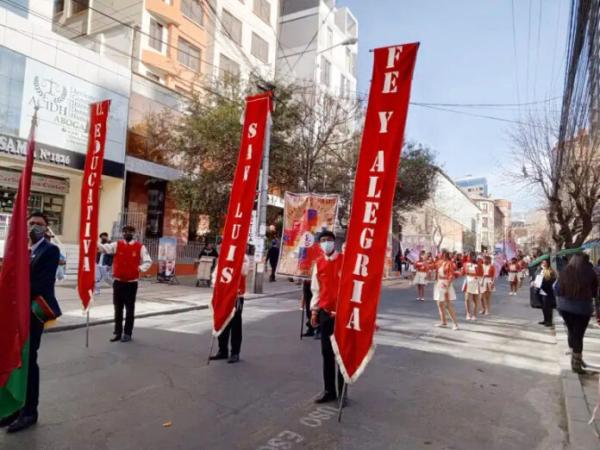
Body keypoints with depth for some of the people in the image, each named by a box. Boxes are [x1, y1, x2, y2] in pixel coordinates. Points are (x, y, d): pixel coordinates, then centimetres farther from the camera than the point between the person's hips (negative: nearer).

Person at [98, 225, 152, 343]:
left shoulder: (140, 247, -2)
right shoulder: (117, 245, 3)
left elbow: (148, 261, 2)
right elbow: (105, 248, -15)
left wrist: (140, 268, -13)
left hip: (131, 283, -2)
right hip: (118, 282, 2)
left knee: (129, 309, 4)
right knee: (118, 308, 10)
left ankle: (127, 333, 15)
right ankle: (117, 332, 21)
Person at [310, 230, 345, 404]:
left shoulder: (345, 260, -6)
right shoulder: (318, 263, 7)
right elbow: (316, 289, 11)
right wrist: (314, 310, 7)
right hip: (324, 312, 4)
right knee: (326, 352, 10)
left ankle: (342, 392, 16)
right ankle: (329, 390, 22)